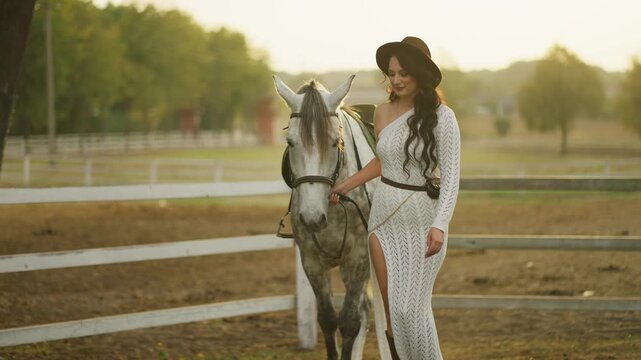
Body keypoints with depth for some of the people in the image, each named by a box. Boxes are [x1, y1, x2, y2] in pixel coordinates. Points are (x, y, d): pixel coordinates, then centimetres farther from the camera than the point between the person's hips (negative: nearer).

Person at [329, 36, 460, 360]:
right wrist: (346, 186, 25)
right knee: (389, 309, 4)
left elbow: (450, 176, -14)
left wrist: (439, 225, -26)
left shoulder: (441, 117, -11)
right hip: (384, 215, 5)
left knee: (411, 308, -6)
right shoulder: (383, 113, 5)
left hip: (421, 219, -5)